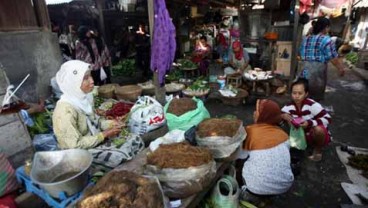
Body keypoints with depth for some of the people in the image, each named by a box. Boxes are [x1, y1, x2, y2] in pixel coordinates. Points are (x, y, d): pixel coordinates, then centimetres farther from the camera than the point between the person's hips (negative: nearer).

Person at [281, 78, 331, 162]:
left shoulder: (313, 105, -26)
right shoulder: (289, 106, -14)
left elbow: (327, 119, -24)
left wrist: (310, 123, -39)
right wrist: (283, 116, -36)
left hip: (318, 135, -4)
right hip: (302, 135, 4)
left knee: (318, 129, -37)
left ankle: (318, 149, -4)